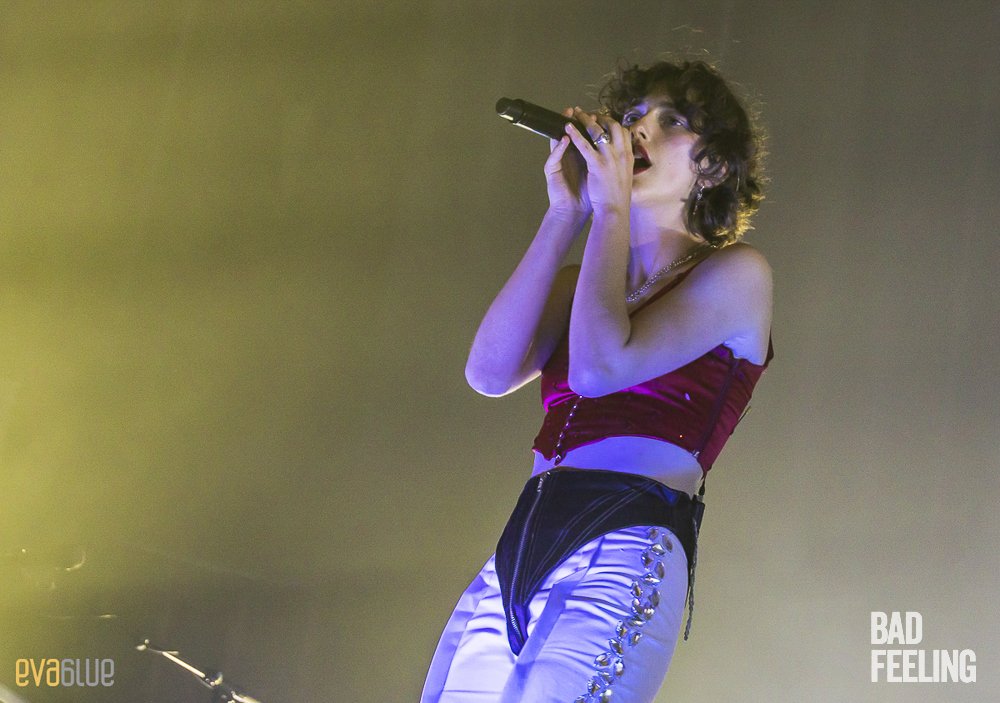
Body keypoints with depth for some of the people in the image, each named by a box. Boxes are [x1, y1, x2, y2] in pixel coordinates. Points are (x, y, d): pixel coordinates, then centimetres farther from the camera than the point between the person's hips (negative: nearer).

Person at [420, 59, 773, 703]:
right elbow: (490, 372, 3)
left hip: (628, 551, -6)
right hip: (521, 550, 6)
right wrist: (565, 214, 7)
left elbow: (600, 367, -11)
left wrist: (611, 209, -1)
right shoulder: (582, 281, 24)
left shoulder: (735, 273, 5)